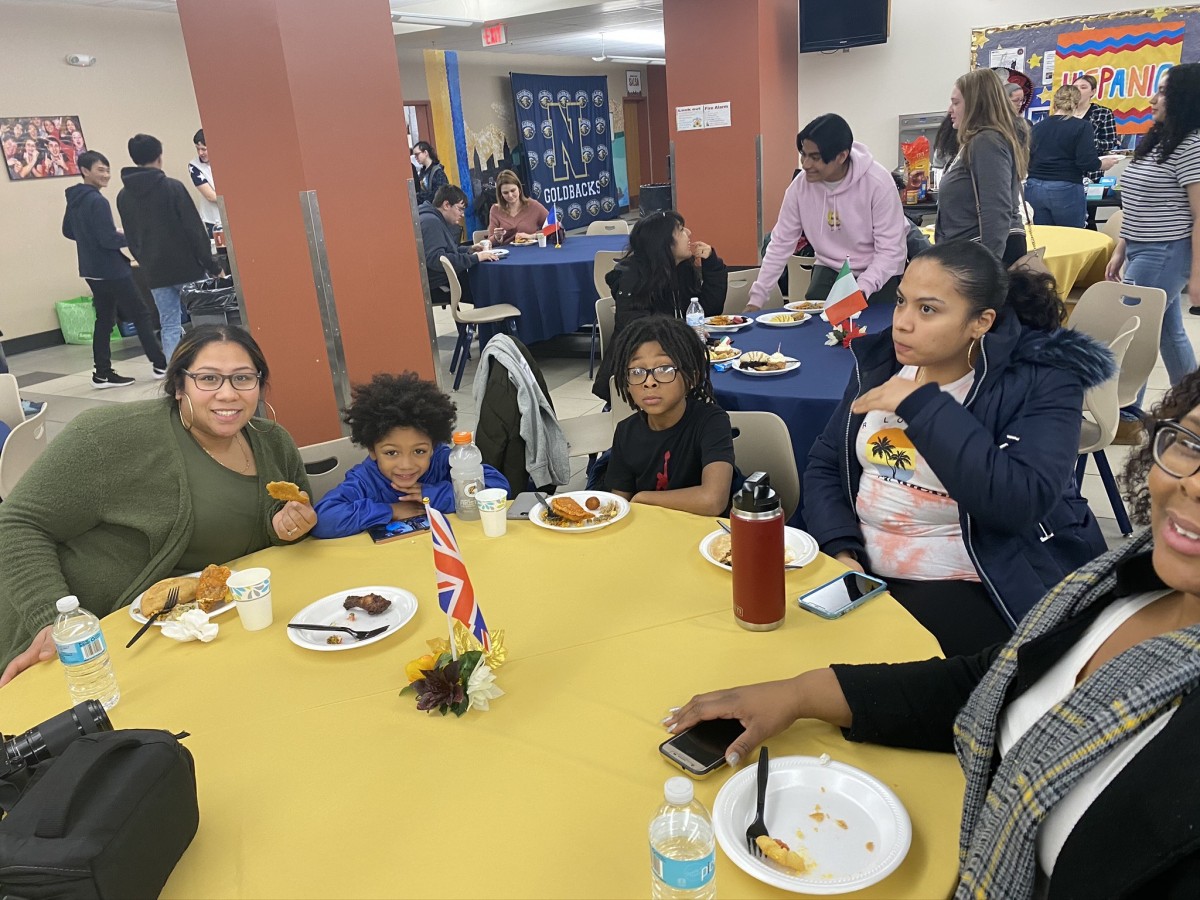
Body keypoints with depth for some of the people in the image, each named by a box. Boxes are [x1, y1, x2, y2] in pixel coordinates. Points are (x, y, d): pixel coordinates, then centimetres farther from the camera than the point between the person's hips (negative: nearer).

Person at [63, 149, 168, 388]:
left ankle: (103, 373, 12)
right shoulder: (97, 201, -19)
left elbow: (68, 231, 21)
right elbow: (109, 239, -22)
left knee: (104, 319, 12)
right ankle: (161, 365, 5)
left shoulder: (73, 200, 10)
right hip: (111, 270, -9)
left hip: (92, 270, 9)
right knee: (141, 315, 0)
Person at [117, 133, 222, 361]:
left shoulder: (124, 196, 6)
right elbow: (194, 229, -11)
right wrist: (212, 265, -7)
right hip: (187, 267, -4)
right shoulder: (172, 187, -10)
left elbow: (131, 237, 11)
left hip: (155, 273, 4)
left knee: (170, 327, 8)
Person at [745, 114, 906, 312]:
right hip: (830, 271, 3)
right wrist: (756, 298, -10)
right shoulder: (800, 186, -13)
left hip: (878, 275, -3)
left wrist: (862, 289, -38)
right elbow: (781, 243, -7)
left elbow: (890, 249, -22)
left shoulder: (878, 183, -24)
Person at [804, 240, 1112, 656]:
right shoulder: (882, 361, 5)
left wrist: (922, 404, -23)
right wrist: (839, 550, -11)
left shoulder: (1042, 380, -10)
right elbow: (824, 464, 6)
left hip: (970, 589, -4)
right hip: (860, 571, 5)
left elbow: (1021, 503, -25)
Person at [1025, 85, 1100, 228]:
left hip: (1034, 188, 4)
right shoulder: (1081, 126, -4)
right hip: (1066, 191, -4)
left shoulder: (1038, 126, 8)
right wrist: (1102, 163, 7)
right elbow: (1087, 162, -12)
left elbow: (1027, 159, 10)